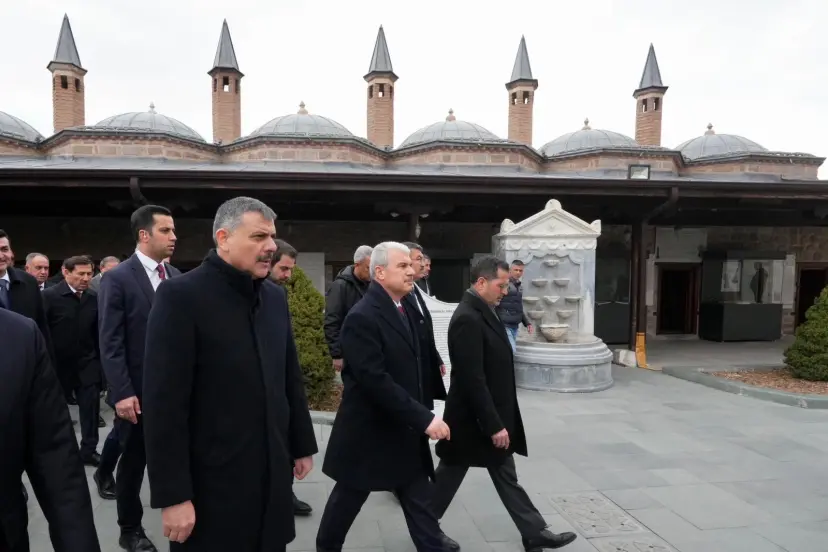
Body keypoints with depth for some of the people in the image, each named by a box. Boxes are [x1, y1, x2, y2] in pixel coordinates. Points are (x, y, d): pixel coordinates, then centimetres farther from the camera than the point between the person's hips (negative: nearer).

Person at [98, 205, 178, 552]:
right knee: (134, 460, 11)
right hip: (137, 390, -4)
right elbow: (110, 343, -13)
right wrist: (122, 393, -18)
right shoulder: (117, 278, -9)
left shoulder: (175, 276, 6)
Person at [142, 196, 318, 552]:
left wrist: (302, 445, 14)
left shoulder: (275, 296, 6)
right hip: (211, 487, -6)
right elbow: (164, 402, -16)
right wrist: (172, 495, -16)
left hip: (273, 478, 6)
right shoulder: (181, 296, -14)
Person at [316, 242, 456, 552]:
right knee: (349, 496, 13)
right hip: (369, 430, -7)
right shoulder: (363, 317, -23)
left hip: (405, 428, 7)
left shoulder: (402, 310, 6)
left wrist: (421, 416, 11)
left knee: (418, 494, 14)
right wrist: (424, 418, -28)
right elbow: (375, 380, -29)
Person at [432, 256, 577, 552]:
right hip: (473, 421, -9)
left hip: (491, 417, 9)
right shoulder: (468, 319, -26)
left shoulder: (482, 312, 6)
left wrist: (498, 422, 17)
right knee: (449, 477, 10)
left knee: (507, 477, 17)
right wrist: (494, 425, -23)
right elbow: (472, 380, -28)